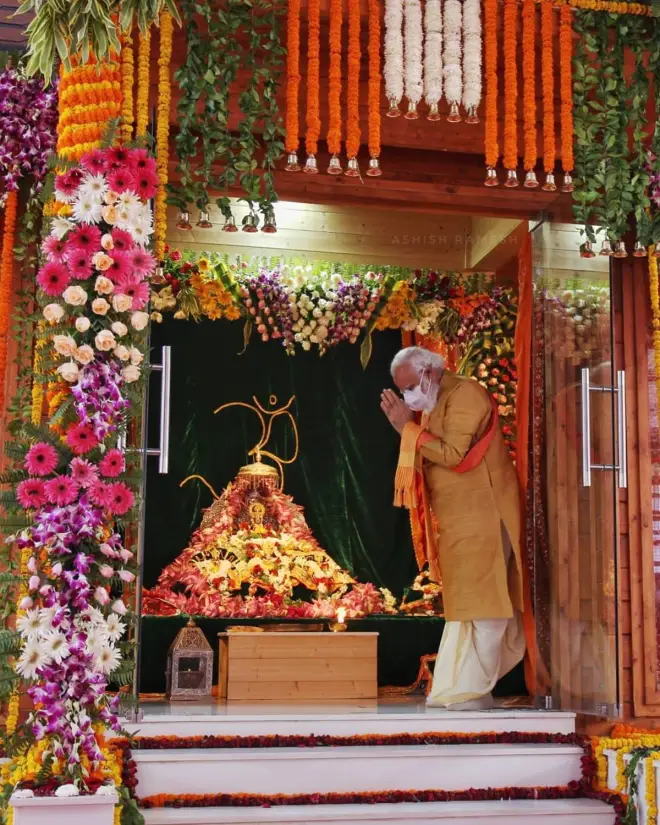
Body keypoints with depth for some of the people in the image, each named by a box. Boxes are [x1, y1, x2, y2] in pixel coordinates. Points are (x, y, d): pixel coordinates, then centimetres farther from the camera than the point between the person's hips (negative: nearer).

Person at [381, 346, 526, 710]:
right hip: (459, 522, 9)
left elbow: (452, 455, -21)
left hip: (481, 518, -9)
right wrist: (407, 427, 1)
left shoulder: (465, 394, -12)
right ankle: (459, 686, 16)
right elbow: (430, 461, 13)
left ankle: (475, 690, -3)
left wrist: (408, 427, -15)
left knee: (481, 603, -6)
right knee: (465, 604, 11)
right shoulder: (438, 403, 15)